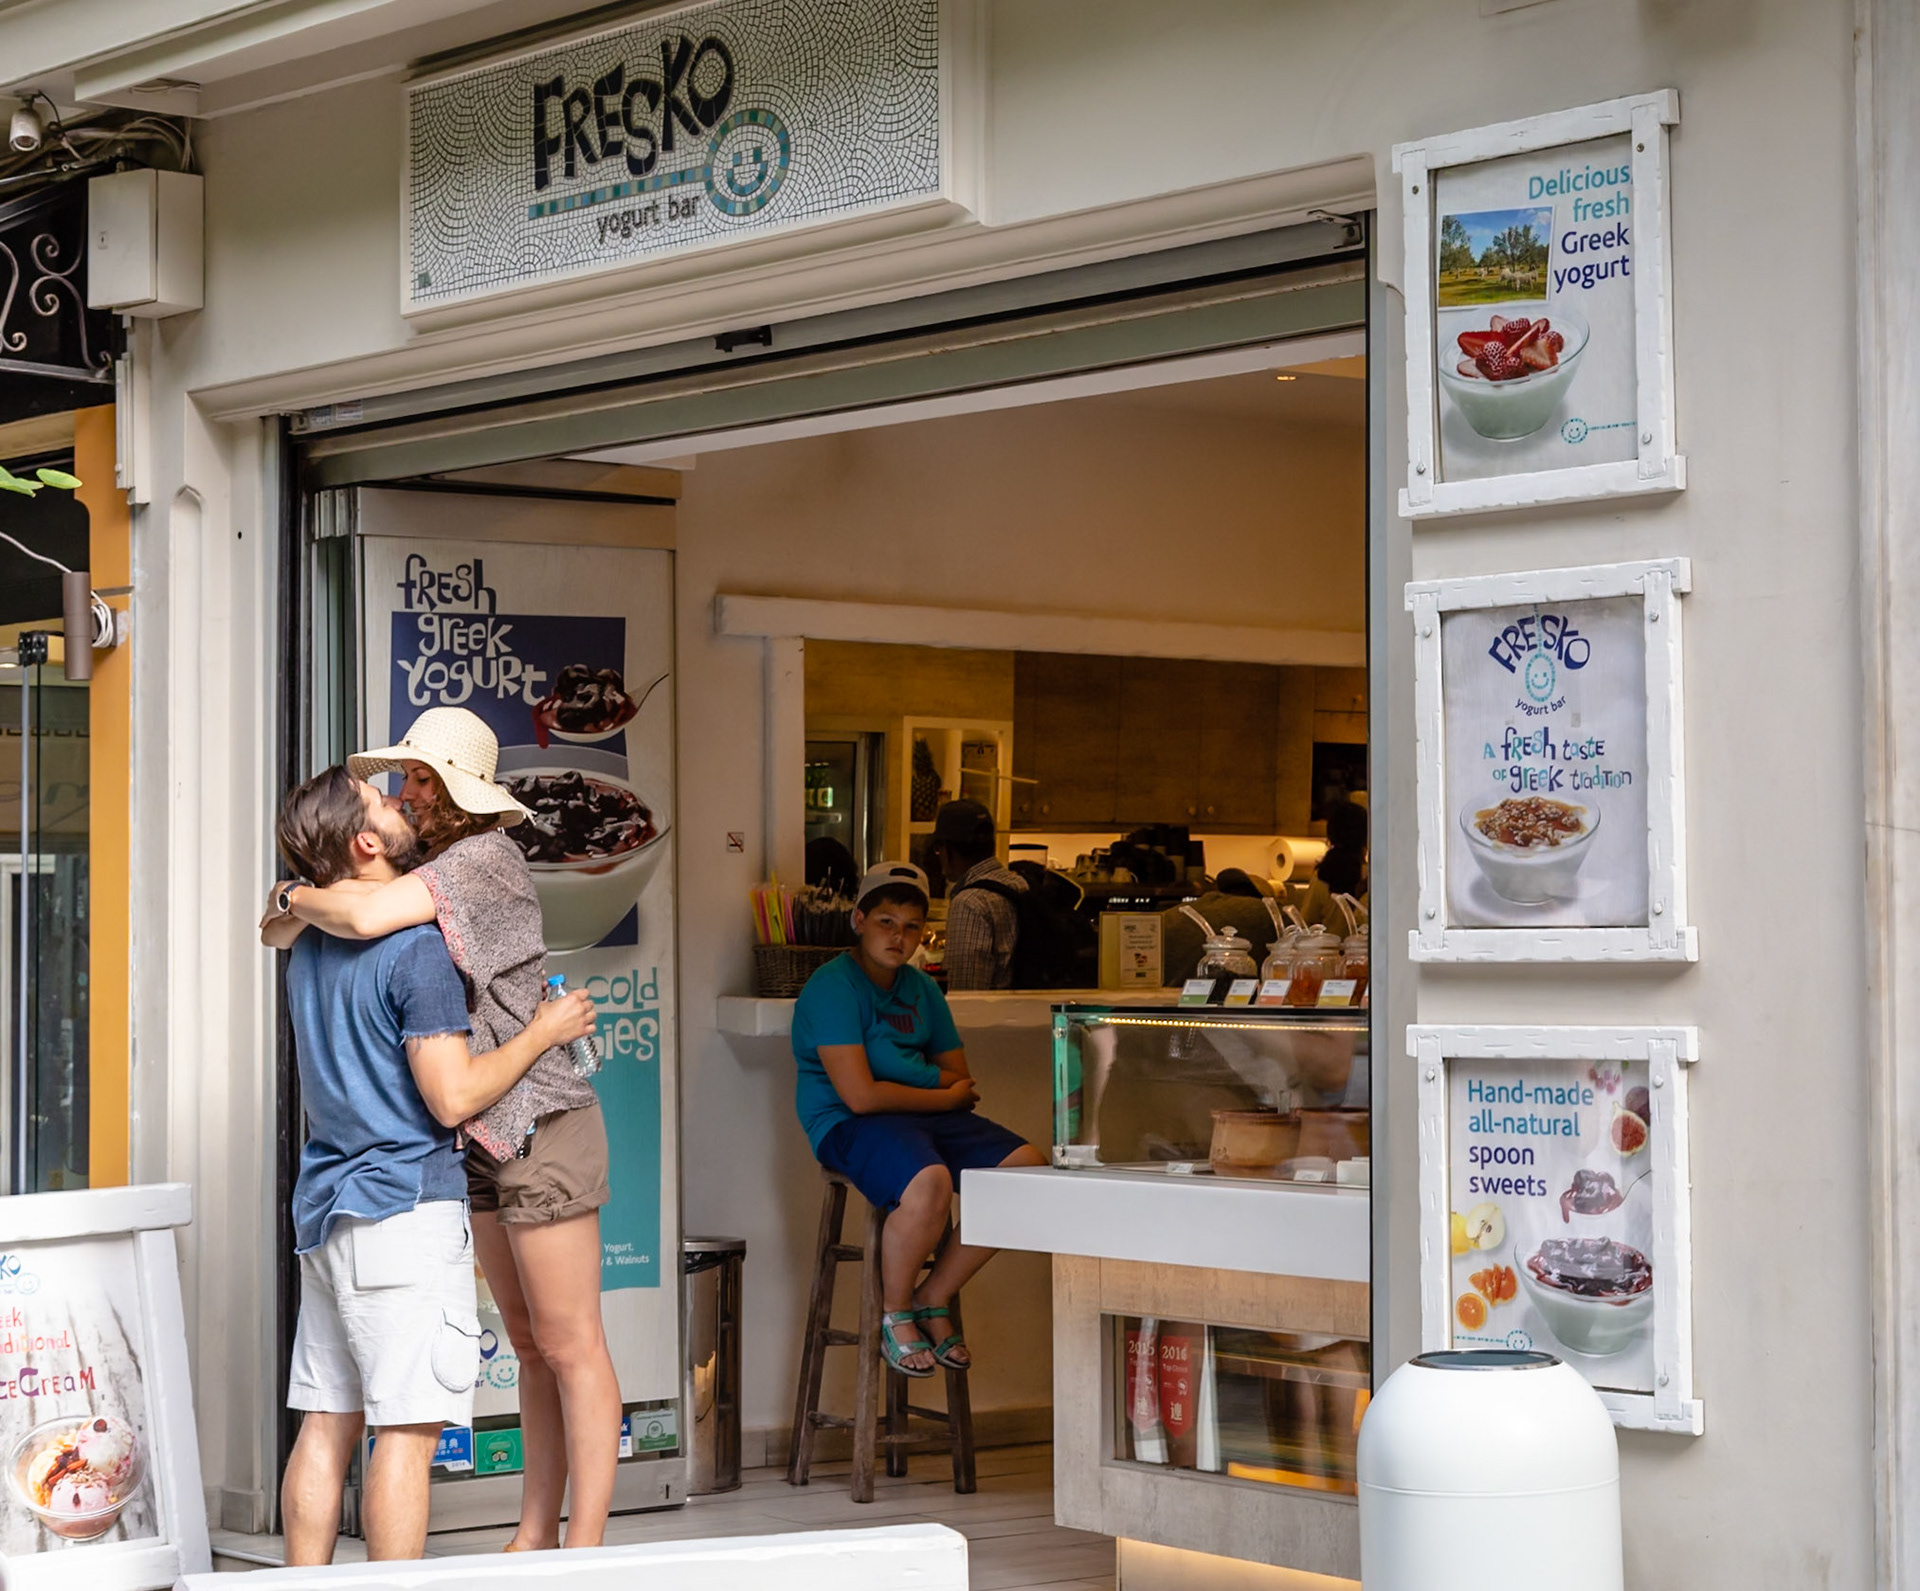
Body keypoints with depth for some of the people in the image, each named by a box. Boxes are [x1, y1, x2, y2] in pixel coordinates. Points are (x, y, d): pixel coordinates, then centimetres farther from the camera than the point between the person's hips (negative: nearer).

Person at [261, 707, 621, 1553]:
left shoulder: (485, 857, -17)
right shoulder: (446, 868, 12)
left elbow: (365, 917, -29)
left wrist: (298, 898, -10)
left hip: (542, 1131, -10)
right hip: (490, 1140, 10)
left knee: (571, 1348, -4)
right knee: (530, 1345, 13)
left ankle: (584, 1549, 1)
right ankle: (534, 1539, 20)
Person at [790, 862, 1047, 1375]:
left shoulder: (922, 990, 15)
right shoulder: (833, 987, -9)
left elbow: (962, 1081, 13)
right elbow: (860, 1095, -18)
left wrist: (907, 1074, -8)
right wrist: (943, 1095, -6)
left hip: (925, 1118, 8)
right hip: (848, 1126, -8)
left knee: (1026, 1167, -11)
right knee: (929, 1180, -37)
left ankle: (933, 1298, 2)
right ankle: (895, 1314, -8)